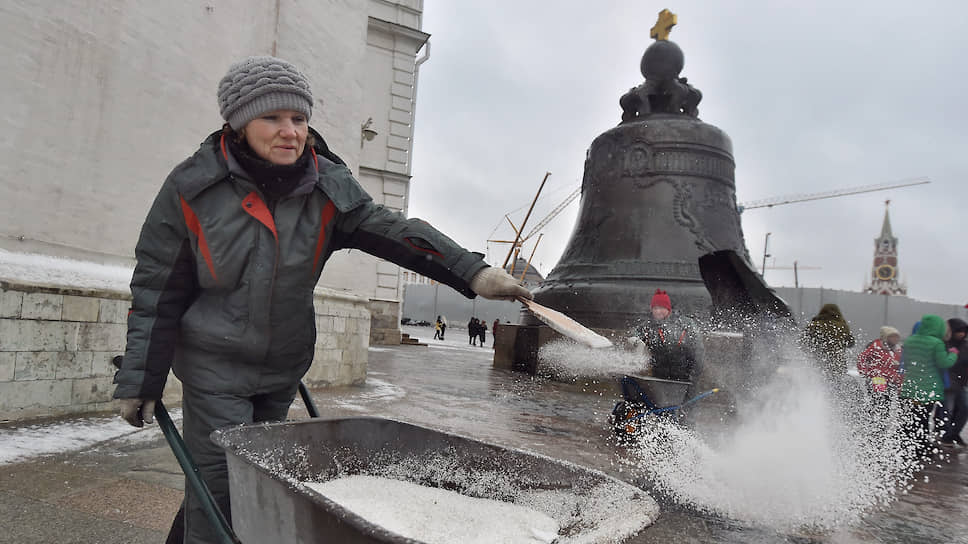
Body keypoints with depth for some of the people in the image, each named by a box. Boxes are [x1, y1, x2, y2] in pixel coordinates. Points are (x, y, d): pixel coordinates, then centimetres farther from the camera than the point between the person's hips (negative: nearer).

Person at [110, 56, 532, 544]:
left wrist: (472, 272, -33)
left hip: (284, 367, 4)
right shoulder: (193, 188, -12)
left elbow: (389, 229, -19)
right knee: (218, 484, -4)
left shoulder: (328, 186, -6)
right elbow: (156, 291, -6)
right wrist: (139, 381, -4)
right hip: (215, 365, -3)